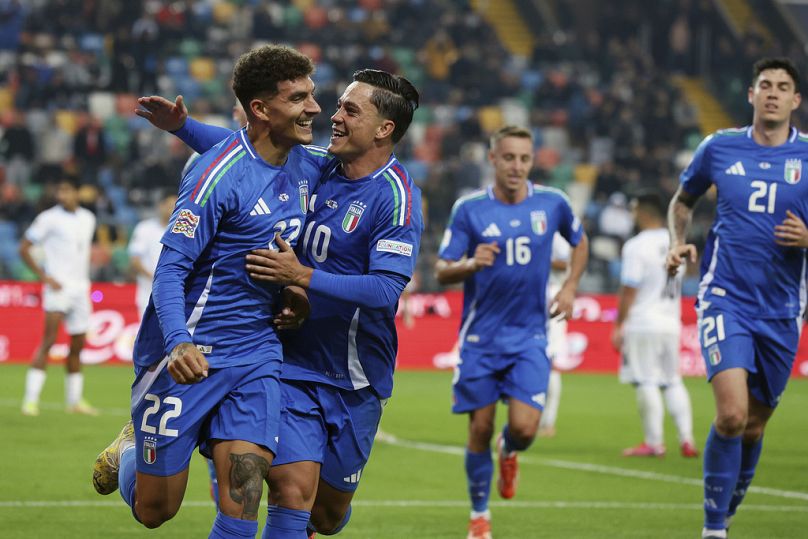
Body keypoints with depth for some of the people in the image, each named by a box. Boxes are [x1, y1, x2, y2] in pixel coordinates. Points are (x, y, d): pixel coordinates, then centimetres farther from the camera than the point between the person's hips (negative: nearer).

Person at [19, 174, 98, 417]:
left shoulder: (88, 219, 10)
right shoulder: (48, 218, -7)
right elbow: (24, 248, -5)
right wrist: (44, 277, -14)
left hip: (80, 287, 6)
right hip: (58, 287, -6)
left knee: (78, 344, 10)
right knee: (49, 340, -16)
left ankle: (74, 400, 21)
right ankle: (31, 399, -16)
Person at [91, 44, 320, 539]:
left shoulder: (304, 166, 6)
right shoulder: (220, 174, -16)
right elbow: (171, 269, -18)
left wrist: (298, 292, 3)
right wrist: (178, 343, -35)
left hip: (256, 354, 5)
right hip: (191, 353, -5)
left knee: (242, 499, -13)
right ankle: (131, 449, 38)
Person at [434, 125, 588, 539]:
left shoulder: (552, 203, 0)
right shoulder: (469, 209, -5)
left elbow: (580, 242, 20)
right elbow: (442, 272, -3)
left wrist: (569, 288, 8)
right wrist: (471, 264, -24)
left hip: (529, 337, 1)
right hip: (480, 337, -1)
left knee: (524, 427, -12)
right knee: (480, 429, 1)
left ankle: (508, 453, 26)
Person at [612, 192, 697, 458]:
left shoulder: (637, 246, -12)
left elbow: (629, 291, -13)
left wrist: (619, 326, -7)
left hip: (642, 323, -7)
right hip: (671, 322, 7)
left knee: (646, 382, -2)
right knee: (672, 381, 13)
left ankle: (654, 443, -2)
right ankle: (686, 439, 5)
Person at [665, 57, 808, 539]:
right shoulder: (720, 147, 3)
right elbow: (683, 201, 20)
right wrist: (679, 242, 3)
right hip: (726, 300, -2)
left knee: (755, 424, 11)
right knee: (732, 413, -21)